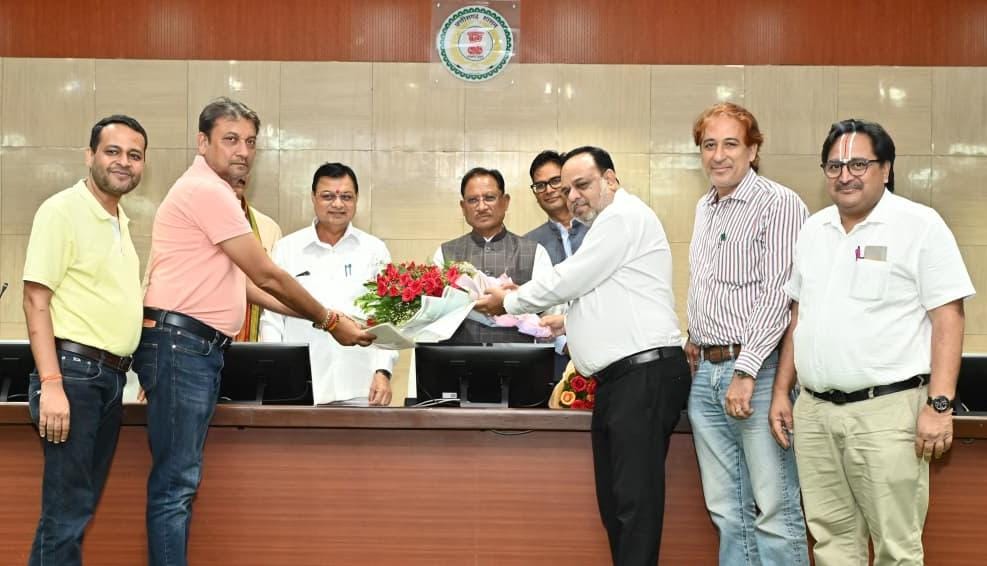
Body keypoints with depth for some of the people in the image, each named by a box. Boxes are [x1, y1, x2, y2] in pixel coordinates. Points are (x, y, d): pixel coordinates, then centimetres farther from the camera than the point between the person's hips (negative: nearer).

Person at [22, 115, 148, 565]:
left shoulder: (121, 223, 17)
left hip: (111, 377, 8)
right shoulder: (63, 210, -8)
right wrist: (51, 385, -22)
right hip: (74, 372, -8)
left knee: (81, 507, 12)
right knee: (66, 512, -7)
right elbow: (36, 300, -14)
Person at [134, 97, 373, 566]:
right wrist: (330, 321, 1)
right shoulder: (207, 190, -11)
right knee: (176, 481, -8)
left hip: (198, 349, 10)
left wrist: (315, 316, 15)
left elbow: (245, 283, 21)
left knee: (181, 479, 11)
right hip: (179, 344, -10)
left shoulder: (213, 193, 21)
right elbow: (267, 276, -10)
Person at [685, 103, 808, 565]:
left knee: (774, 510, -4)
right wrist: (695, 339, 12)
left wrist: (746, 371, -19)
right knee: (726, 510, 10)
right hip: (705, 372, 8)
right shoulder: (705, 208, 17)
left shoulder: (779, 205, -8)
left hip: (758, 370, -7)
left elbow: (780, 296, -15)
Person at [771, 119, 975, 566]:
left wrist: (939, 404, -15)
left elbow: (947, 319, -8)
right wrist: (781, 391, 14)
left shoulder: (920, 226, -5)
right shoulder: (813, 230, 13)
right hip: (813, 411, 6)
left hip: (887, 410, -5)